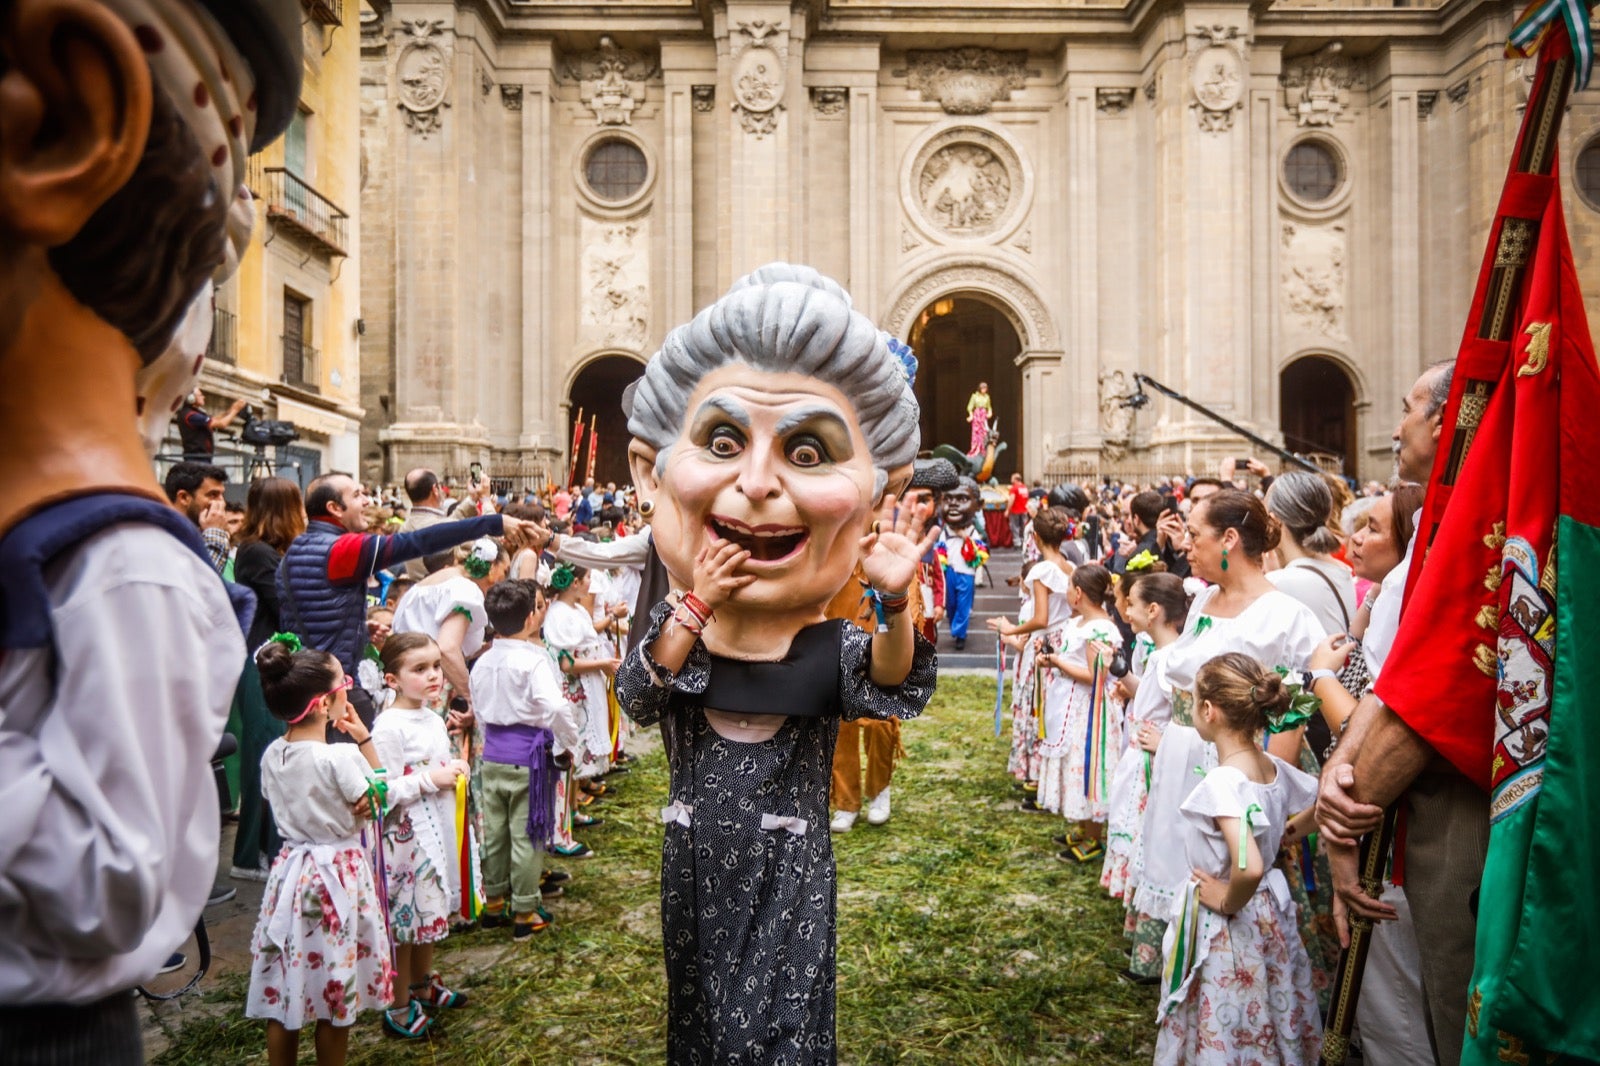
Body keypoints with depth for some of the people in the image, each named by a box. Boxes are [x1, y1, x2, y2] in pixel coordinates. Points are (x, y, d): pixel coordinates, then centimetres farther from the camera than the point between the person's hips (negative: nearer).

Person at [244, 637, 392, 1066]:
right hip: (338, 875, -6)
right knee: (335, 998, 10)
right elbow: (380, 801, -8)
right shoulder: (341, 757, -22)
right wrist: (365, 740, -9)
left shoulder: (271, 756, -2)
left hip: (291, 870, 6)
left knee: (282, 995, 16)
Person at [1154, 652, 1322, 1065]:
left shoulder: (1222, 782, -29)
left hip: (1227, 926, -7)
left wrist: (1228, 902, -22)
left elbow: (1249, 868, -40)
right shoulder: (1275, 767, -6)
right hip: (1270, 915, 8)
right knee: (1263, 1027, 25)